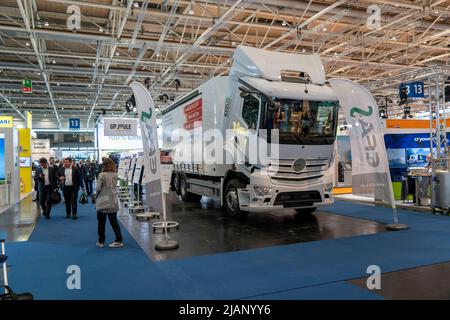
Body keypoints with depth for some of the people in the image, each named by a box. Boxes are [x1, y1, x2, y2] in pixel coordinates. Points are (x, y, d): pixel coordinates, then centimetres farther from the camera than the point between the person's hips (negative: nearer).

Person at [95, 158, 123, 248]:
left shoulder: (102, 175, -12)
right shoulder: (115, 175, 2)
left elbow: (98, 188, -13)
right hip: (113, 202, 4)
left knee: (101, 222, 10)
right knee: (114, 221, 9)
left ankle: (101, 242, 18)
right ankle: (119, 240, 6)